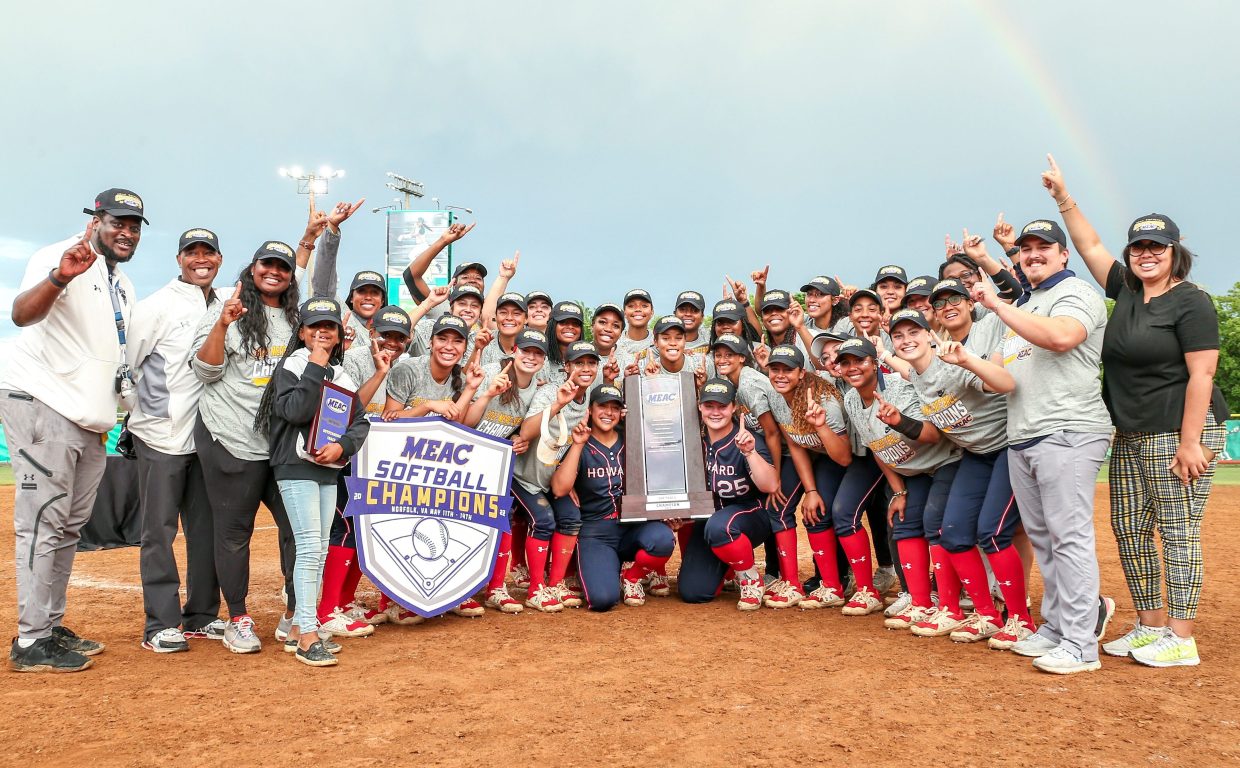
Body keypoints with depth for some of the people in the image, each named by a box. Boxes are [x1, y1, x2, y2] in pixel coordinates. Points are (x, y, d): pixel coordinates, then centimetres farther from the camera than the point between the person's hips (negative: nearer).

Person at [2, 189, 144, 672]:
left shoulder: (124, 287, 17)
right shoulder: (60, 257, -9)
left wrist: (113, 413, 15)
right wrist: (59, 278, -48)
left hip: (90, 421, 9)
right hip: (41, 407, -9)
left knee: (70, 526, 12)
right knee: (44, 521, -7)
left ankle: (52, 629, 23)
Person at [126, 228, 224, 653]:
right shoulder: (155, 307, -5)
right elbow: (126, 367, -4)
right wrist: (138, 418, 0)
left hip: (207, 437, 6)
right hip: (162, 437, -5)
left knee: (206, 527, 9)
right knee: (160, 530, 0)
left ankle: (201, 616, 20)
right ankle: (161, 624, 8)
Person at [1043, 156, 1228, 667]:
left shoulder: (1191, 302, -9)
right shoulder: (1126, 291, 11)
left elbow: (1201, 375, -15)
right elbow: (1090, 246, 16)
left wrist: (1190, 442, -19)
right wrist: (1063, 197, 8)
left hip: (1178, 432, -8)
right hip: (1131, 436, 8)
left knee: (1178, 533, -4)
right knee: (1129, 529, 10)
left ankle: (1182, 641, 5)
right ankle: (1151, 625, 22)